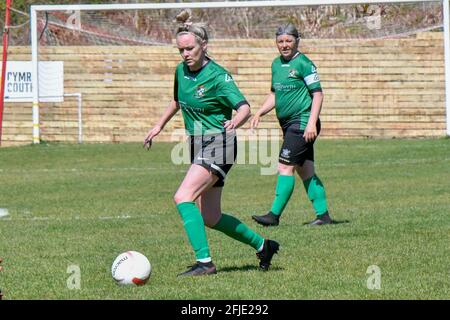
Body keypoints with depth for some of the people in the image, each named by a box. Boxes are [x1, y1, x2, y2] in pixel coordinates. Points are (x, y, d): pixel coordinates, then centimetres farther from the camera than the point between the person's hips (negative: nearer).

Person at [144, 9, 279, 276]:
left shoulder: (217, 76, -16)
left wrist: (235, 121, -46)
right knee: (210, 217, 10)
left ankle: (204, 262, -26)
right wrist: (159, 126, 27)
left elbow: (244, 107, -25)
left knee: (183, 197, -24)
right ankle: (262, 245, 29)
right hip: (198, 145, 8)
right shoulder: (181, 71, 6)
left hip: (218, 145, -8)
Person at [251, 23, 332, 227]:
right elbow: (274, 94, 25)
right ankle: (323, 215, 13)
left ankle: (274, 215, -11)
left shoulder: (303, 63, -10)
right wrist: (259, 113, 13)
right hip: (289, 124, 9)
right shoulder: (276, 64, 14)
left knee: (285, 167, -11)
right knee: (305, 171, 9)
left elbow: (318, 93, -13)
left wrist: (312, 123, -20)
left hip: (302, 123, -9)